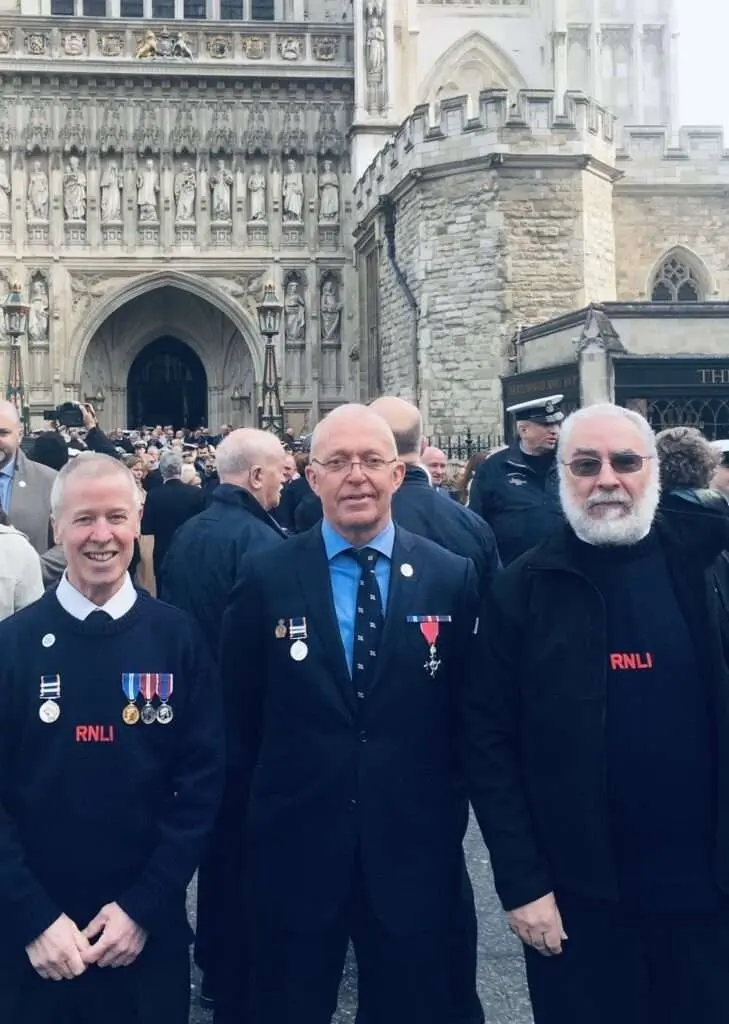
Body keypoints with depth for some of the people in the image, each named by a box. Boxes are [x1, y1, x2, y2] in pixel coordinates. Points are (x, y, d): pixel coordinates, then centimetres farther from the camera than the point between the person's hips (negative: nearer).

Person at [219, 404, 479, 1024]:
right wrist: (244, 830, 3)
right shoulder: (266, 578, -4)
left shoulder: (451, 578, -2)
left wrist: (450, 816, 2)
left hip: (414, 855, 1)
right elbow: (238, 718, 0)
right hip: (293, 853, 0)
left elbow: (467, 711, 3)